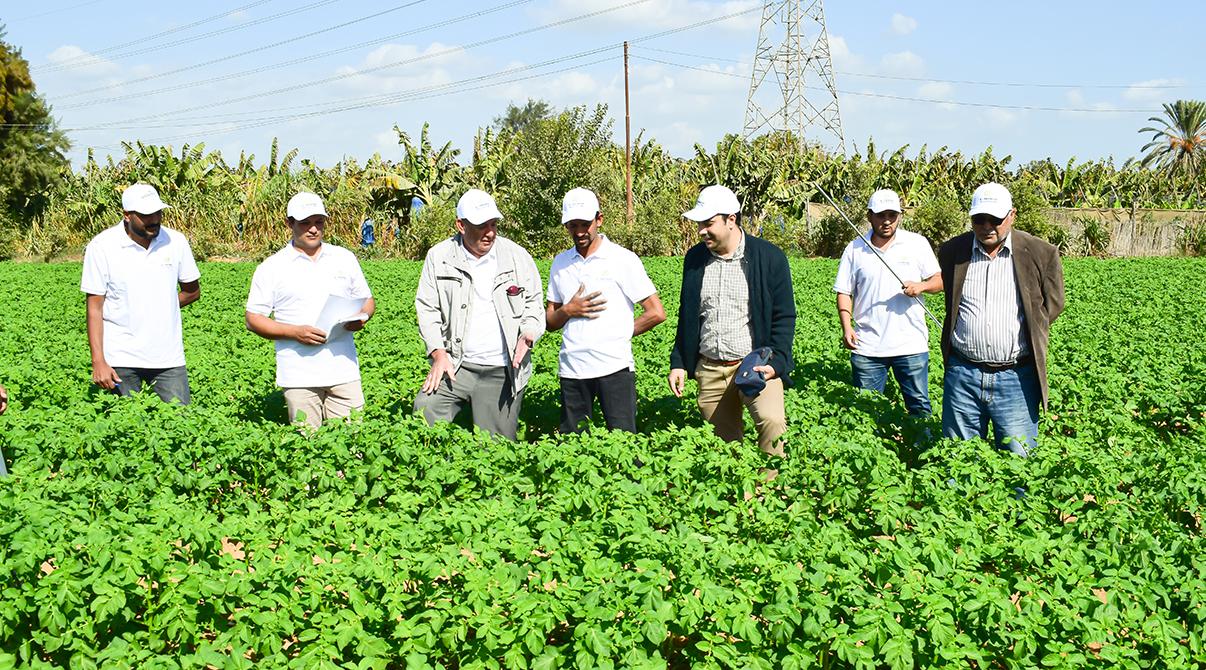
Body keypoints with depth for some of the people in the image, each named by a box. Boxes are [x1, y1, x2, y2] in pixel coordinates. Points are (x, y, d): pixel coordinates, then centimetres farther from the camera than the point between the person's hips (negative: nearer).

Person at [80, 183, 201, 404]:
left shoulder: (176, 242, 1)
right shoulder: (102, 247, -6)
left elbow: (192, 291, 16)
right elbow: (94, 308, -6)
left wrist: (160, 310, 4)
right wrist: (98, 362, -12)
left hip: (169, 356, 2)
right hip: (120, 359, -2)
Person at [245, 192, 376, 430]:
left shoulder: (345, 258, 13)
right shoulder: (272, 268, 4)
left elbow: (368, 301, 20)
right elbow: (253, 320, 2)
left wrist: (361, 317, -4)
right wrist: (295, 332, -12)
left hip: (344, 371, 2)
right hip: (299, 377, -2)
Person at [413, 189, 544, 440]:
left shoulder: (518, 257, 3)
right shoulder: (439, 257, 3)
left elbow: (534, 304, 10)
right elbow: (427, 308, 5)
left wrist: (528, 335, -11)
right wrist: (438, 353, -7)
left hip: (502, 372, -1)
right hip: (454, 365, 1)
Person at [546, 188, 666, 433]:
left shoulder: (623, 259, -1)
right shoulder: (560, 263, 12)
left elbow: (656, 313, -2)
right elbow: (549, 322, 16)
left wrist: (619, 336, 0)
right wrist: (568, 310, -4)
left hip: (614, 366, -4)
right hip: (572, 367, 4)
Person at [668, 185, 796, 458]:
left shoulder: (769, 257, -5)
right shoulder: (695, 258, 8)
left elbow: (784, 316, -3)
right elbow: (686, 315, 16)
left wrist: (775, 362, -15)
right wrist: (678, 363, 11)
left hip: (757, 364, -4)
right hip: (710, 369, 4)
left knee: (772, 421, -27)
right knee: (723, 440, 8)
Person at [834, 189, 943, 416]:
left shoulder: (918, 243, 3)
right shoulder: (855, 249, 5)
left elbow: (939, 280, 5)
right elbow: (844, 292, 7)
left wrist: (921, 286, -18)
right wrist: (846, 327, -7)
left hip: (911, 345, -1)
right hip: (866, 347, 1)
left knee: (919, 407, 5)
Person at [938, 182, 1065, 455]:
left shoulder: (1041, 254, -1)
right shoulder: (951, 252, 5)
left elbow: (1053, 304, 11)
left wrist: (1030, 341, 4)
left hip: (1016, 378, -2)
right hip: (963, 374, 2)